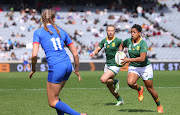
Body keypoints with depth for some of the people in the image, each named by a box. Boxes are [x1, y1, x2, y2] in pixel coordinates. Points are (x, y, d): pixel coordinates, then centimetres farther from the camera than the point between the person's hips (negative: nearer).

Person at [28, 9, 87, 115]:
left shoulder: (38, 32, 3)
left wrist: (33, 69, 10)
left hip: (56, 68, -6)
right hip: (68, 65, 6)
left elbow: (34, 55, -7)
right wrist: (77, 70, 28)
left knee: (53, 103, 5)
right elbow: (75, 54, 14)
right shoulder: (62, 32, 15)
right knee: (55, 96, 24)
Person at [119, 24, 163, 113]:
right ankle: (139, 89, 6)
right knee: (130, 83, -28)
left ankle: (159, 106, 28)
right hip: (133, 67, 4)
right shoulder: (128, 41, -3)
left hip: (145, 67, -4)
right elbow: (122, 45, 21)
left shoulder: (143, 44, -21)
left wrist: (128, 60, -33)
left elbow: (142, 58, -32)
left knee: (150, 89, 3)